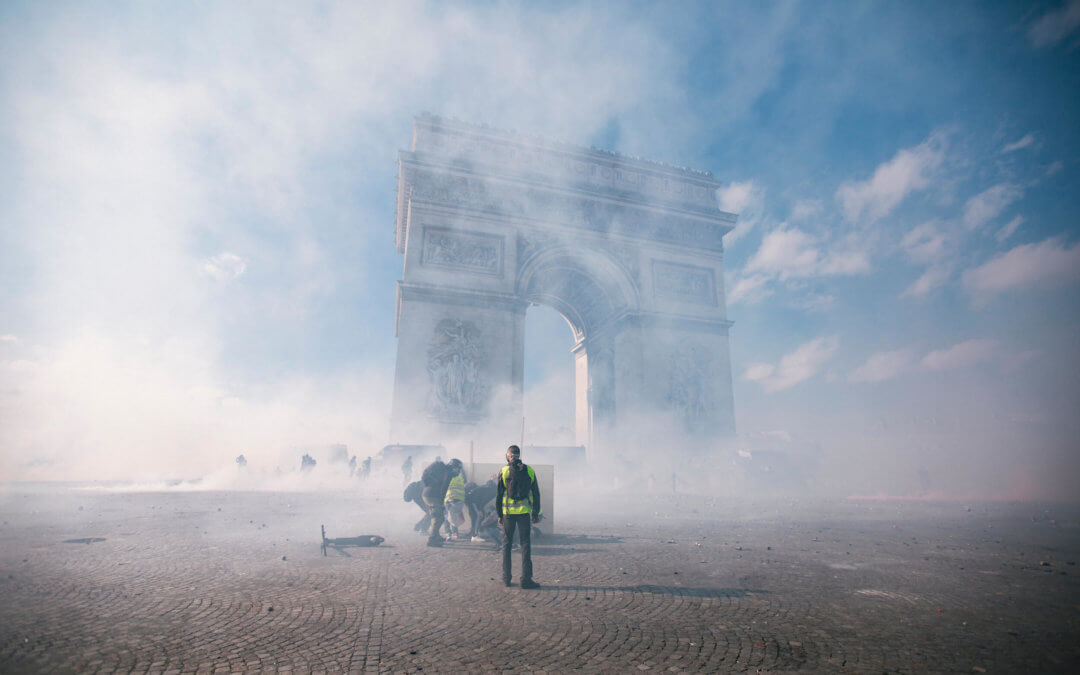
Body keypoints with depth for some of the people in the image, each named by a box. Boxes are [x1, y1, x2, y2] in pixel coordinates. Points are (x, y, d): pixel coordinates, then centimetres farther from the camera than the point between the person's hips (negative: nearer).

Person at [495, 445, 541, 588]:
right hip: (524, 512, 0)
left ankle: (506, 578, 13)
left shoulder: (504, 471, -2)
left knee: (506, 544, 10)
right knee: (526, 544, 4)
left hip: (508, 512, 0)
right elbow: (536, 493, 6)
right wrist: (536, 513, 13)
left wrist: (499, 515, 8)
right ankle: (526, 578, -2)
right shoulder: (529, 470, 3)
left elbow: (499, 495, 0)